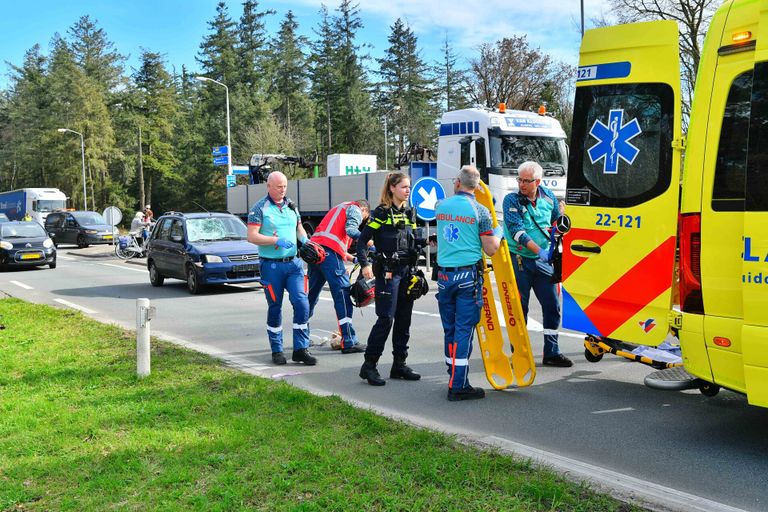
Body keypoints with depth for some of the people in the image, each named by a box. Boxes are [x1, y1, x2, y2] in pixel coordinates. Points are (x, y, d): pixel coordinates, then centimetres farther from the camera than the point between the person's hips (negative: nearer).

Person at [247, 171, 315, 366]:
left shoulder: (291, 206, 12)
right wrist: (277, 240, -20)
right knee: (275, 308, 5)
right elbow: (252, 236, -11)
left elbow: (300, 229, 22)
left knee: (302, 303, -7)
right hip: (271, 265, -4)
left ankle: (301, 349, 1)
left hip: (294, 263, 4)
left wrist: (305, 241, 0)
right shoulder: (259, 208, -4)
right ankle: (277, 350, 18)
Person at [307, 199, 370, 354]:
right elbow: (350, 229, -12)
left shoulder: (340, 208, 35)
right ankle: (349, 343, -10)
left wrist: (351, 257, 29)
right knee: (343, 295, -8)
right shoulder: (355, 209, 9)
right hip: (329, 253, -9)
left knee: (312, 295, 16)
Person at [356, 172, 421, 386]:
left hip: (406, 271, 7)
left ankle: (399, 364, 16)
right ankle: (369, 365, -3)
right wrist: (364, 265, -19)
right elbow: (362, 240, -8)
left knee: (404, 319, 8)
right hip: (387, 272, -7)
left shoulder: (409, 213, 14)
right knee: (386, 318, -10)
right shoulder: (381, 213, -6)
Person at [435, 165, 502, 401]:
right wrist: (498, 232, 13)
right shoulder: (479, 211, -7)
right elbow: (490, 249, -5)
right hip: (468, 276, -4)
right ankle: (458, 386, 0)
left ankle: (454, 378, 23)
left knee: (449, 328, 13)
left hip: (444, 274, 4)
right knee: (464, 330, -1)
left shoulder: (441, 206, 6)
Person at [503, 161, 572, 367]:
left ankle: (552, 352, 17)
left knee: (552, 305, 6)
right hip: (518, 260, -4)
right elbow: (516, 230, -19)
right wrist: (538, 251, -27)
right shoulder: (511, 200, -8)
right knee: (519, 307, 2)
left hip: (543, 261, 4)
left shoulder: (548, 197, 4)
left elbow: (557, 221, 20)